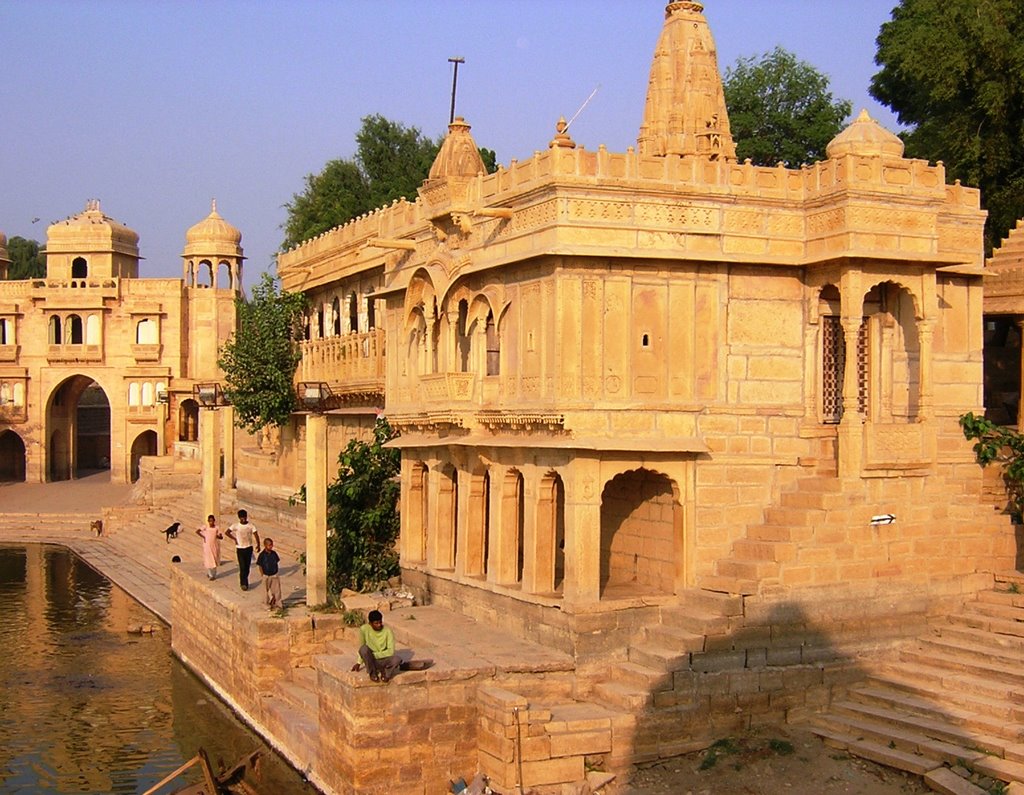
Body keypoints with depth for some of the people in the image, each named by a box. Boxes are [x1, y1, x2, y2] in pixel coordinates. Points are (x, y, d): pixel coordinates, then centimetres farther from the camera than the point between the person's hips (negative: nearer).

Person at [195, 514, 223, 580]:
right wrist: (203, 537, -10)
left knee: (215, 560, 8)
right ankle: (210, 575, 9)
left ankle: (214, 574, 21)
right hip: (207, 546, -2)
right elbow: (197, 531, -8)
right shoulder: (205, 527, -5)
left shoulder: (217, 528, -2)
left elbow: (221, 537, -1)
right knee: (208, 560, -2)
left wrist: (217, 536, -22)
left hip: (215, 546, 2)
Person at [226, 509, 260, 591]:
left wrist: (258, 545, -23)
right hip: (240, 548, -2)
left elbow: (256, 535, -11)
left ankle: (243, 581, 29)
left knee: (247, 566, 10)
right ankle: (244, 584, -4)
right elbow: (227, 532, -4)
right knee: (242, 567, -8)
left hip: (249, 548, 2)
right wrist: (234, 539, -10)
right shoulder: (235, 525, -6)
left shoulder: (251, 525, -5)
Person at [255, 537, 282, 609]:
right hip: (267, 576, -3)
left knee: (277, 591, 1)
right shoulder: (262, 555, -14)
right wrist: (263, 576, -8)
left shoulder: (274, 553, -3)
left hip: (275, 576, 3)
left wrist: (276, 573, 6)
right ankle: (269, 604, 27)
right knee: (268, 591, 11)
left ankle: (277, 604, 10)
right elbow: (260, 566, -7)